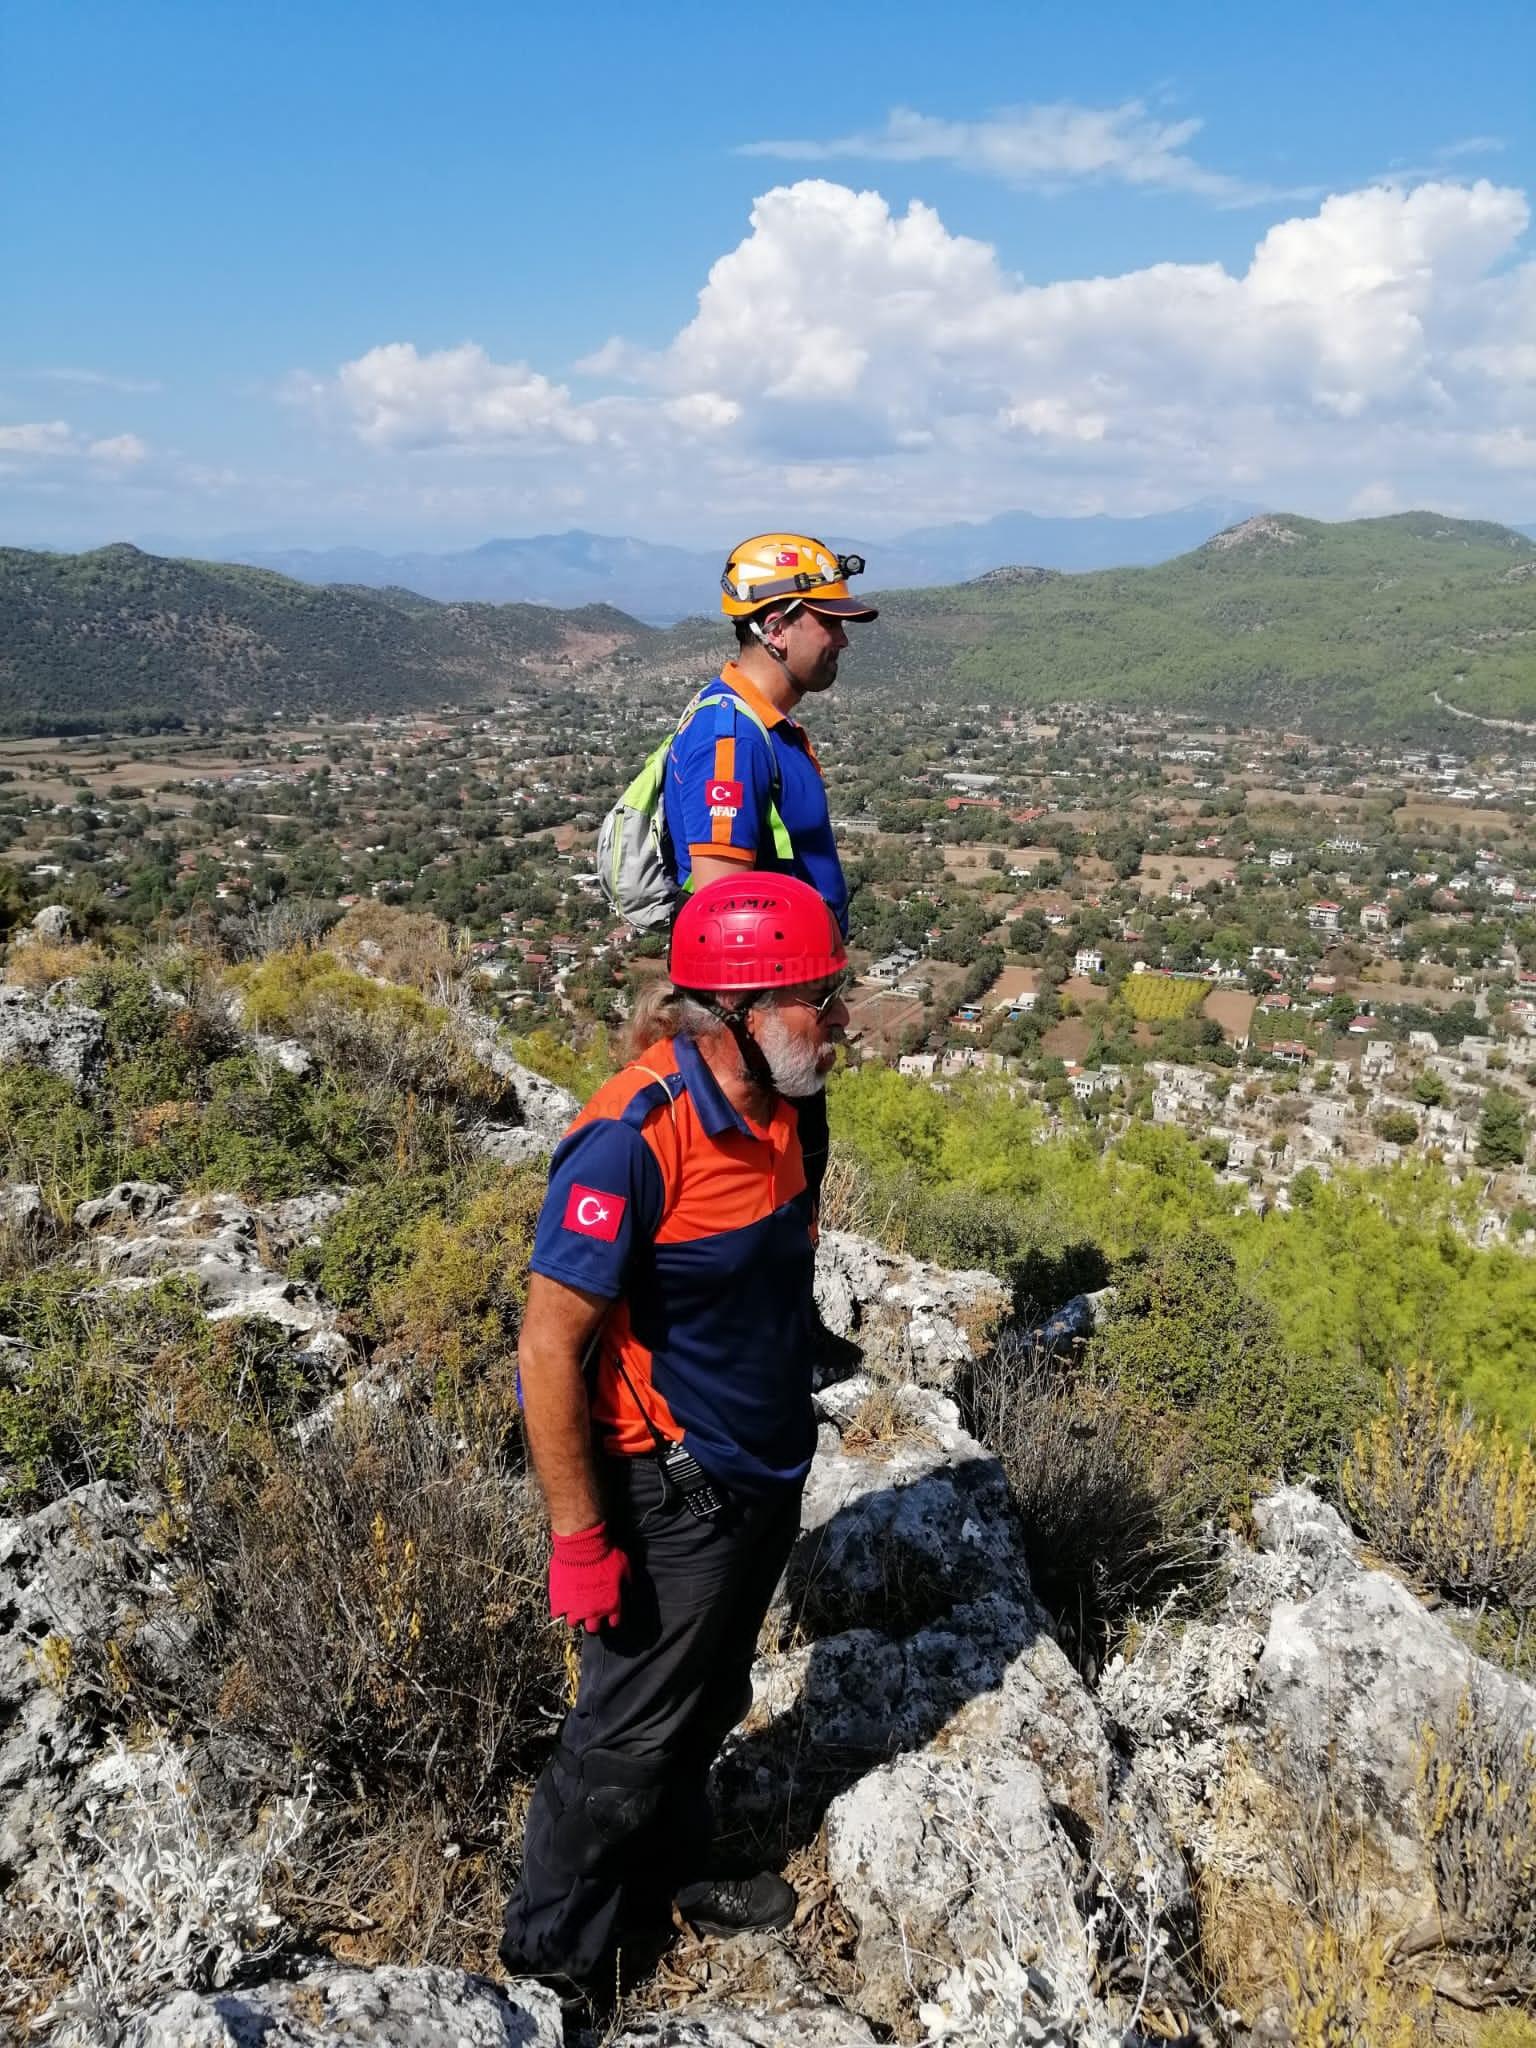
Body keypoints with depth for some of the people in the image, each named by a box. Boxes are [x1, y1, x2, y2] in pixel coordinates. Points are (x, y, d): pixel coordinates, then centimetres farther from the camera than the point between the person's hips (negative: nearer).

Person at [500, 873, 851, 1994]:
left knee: (710, 1703, 27)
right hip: (675, 1497, -8)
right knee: (632, 1731, 12)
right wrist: (580, 1539, -22)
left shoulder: (772, 1108, -3)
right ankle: (554, 1953, 37)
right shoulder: (634, 1137, -30)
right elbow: (550, 1347, -26)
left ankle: (670, 1872, 52)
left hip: (765, 1476, 8)